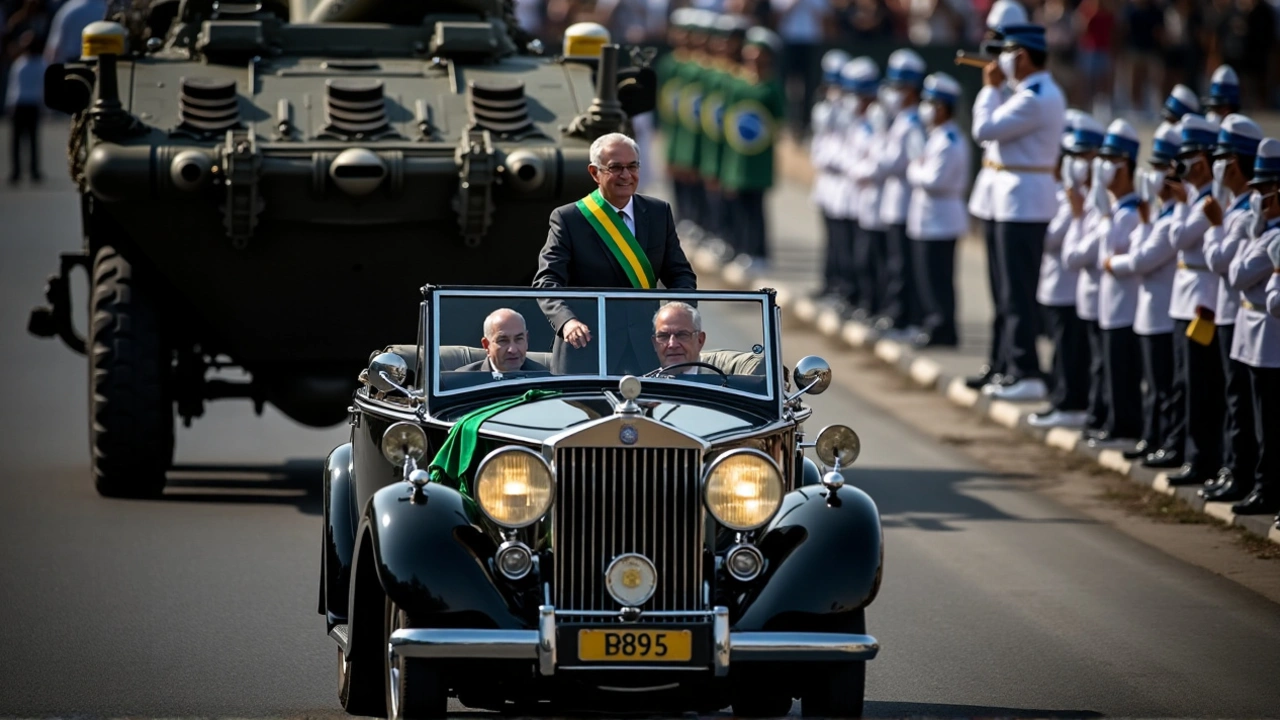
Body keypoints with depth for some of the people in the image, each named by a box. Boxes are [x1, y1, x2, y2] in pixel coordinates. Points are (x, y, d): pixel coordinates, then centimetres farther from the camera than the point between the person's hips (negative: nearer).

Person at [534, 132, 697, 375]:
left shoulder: (659, 213, 11)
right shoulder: (568, 219, -1)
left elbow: (680, 273, 13)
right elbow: (547, 282, -9)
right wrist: (567, 321, -30)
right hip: (587, 342, -3)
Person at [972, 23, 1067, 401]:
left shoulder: (1032, 99, -19)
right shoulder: (1047, 92, 14)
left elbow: (984, 129, -19)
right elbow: (1005, 126, 17)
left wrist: (991, 87, -9)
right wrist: (997, 89, 10)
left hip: (1020, 202, -11)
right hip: (1034, 199, 11)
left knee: (1017, 292, -8)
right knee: (1021, 289, 15)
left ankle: (1026, 374, -8)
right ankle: (1018, 367, 19)